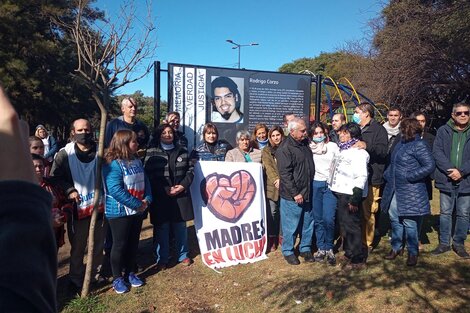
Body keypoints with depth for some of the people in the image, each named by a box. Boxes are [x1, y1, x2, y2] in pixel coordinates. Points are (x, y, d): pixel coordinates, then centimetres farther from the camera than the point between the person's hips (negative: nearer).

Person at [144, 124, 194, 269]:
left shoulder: (182, 151, 9)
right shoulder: (152, 152, -3)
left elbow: (190, 170, 8)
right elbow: (149, 175, -10)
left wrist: (183, 185, -8)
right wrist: (166, 190, -15)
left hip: (181, 196, 3)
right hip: (160, 197, -3)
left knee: (180, 227, 13)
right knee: (162, 228, 5)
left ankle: (183, 255, 29)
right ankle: (162, 259, 20)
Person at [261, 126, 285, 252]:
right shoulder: (266, 151, 6)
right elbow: (268, 167, -7)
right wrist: (276, 179, -22)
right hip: (272, 186, -1)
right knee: (272, 213, 3)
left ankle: (282, 236, 20)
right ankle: (272, 239, 14)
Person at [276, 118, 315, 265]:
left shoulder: (305, 144, 9)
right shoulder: (285, 149, -16)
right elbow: (285, 174, -19)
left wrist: (309, 190, 16)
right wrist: (295, 193, -19)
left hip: (307, 193, 7)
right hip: (292, 196, -7)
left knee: (307, 223, 16)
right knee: (291, 225, 4)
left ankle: (305, 248, 33)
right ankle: (288, 251, 22)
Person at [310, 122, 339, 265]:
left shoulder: (333, 146, 5)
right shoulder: (309, 148, 5)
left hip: (330, 185, -1)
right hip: (315, 185, 1)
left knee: (329, 219, -9)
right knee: (318, 219, 6)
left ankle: (329, 248, 10)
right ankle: (321, 248, 18)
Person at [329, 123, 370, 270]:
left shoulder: (358, 153, -14)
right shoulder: (343, 150, 15)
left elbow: (361, 176, -21)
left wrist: (355, 198, -24)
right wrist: (332, 187, 20)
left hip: (350, 195, -10)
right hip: (341, 193, 10)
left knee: (352, 226, -4)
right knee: (344, 224, 18)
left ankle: (358, 259, 7)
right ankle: (349, 253, 33)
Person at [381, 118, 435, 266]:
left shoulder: (420, 145, -13)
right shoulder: (402, 143, 13)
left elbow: (430, 166, -20)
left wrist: (409, 176, -20)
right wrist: (387, 175, 11)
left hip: (410, 193, -8)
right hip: (394, 190, 8)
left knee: (410, 223, 1)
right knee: (395, 220, 15)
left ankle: (413, 252, 19)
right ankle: (396, 247, 30)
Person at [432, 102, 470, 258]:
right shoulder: (443, 131, 1)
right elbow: (437, 152, -6)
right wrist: (450, 170, -16)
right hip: (446, 180, 0)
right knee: (445, 213, 9)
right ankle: (444, 243, 21)